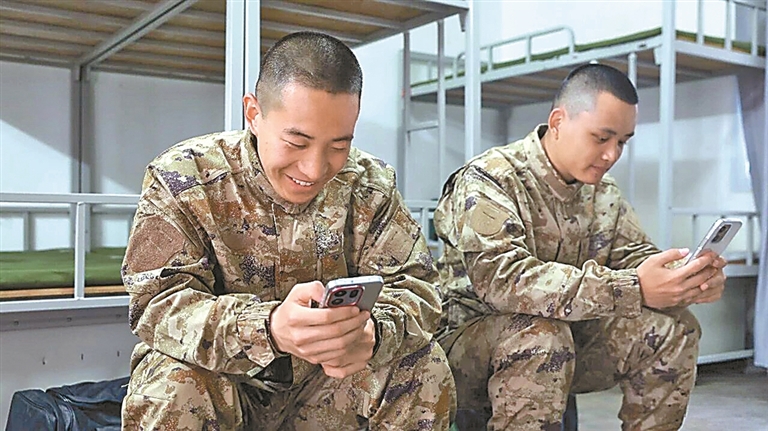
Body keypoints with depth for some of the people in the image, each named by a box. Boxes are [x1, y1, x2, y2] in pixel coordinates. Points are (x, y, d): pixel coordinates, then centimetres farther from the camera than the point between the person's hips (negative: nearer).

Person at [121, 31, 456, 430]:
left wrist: (372, 332, -35)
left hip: (326, 389, 2)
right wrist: (269, 330, -43)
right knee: (172, 389, -33)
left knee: (423, 366, -18)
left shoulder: (369, 185, -5)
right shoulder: (182, 178, -14)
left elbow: (414, 284, -9)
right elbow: (158, 306, -23)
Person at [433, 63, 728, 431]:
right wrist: (633, 290, -38)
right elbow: (501, 279, -32)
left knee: (671, 326, -10)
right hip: (471, 342, -6)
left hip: (566, 349, 7)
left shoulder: (604, 193, 6)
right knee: (541, 333, -36)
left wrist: (689, 280, -20)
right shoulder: (488, 180, -18)